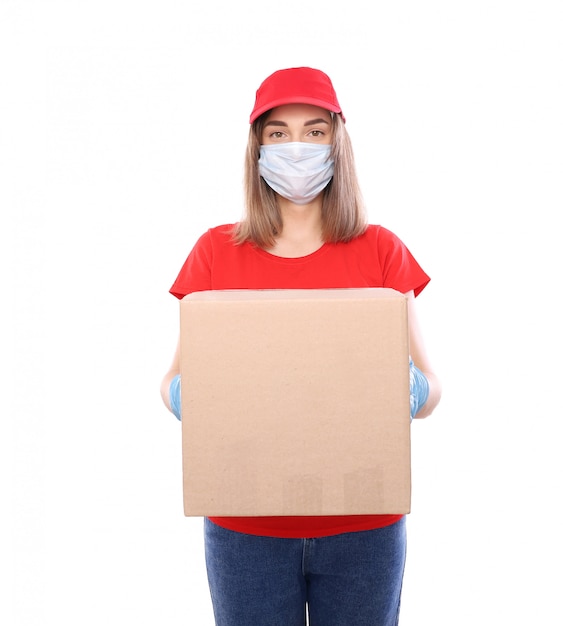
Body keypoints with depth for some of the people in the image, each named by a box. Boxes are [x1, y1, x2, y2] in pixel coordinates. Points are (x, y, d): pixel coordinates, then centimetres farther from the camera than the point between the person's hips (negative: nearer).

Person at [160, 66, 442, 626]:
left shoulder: (380, 250, 1)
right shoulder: (215, 251, 2)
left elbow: (430, 388, 2)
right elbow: (174, 379, 5)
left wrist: (413, 391, -20)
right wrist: (181, 395, -18)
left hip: (363, 524, 0)